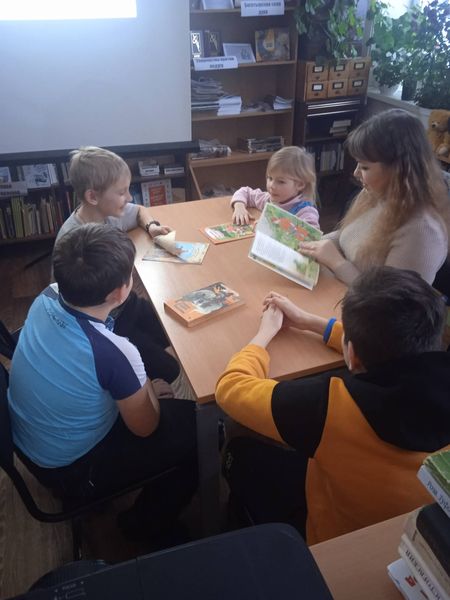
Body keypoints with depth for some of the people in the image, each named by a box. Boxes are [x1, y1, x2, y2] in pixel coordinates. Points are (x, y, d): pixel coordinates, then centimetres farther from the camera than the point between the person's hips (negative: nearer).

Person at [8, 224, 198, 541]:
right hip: (72, 471, -7)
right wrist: (151, 390, 1)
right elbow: (144, 428, -19)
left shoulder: (46, 299, -18)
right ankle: (147, 522, 22)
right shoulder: (113, 353, -37)